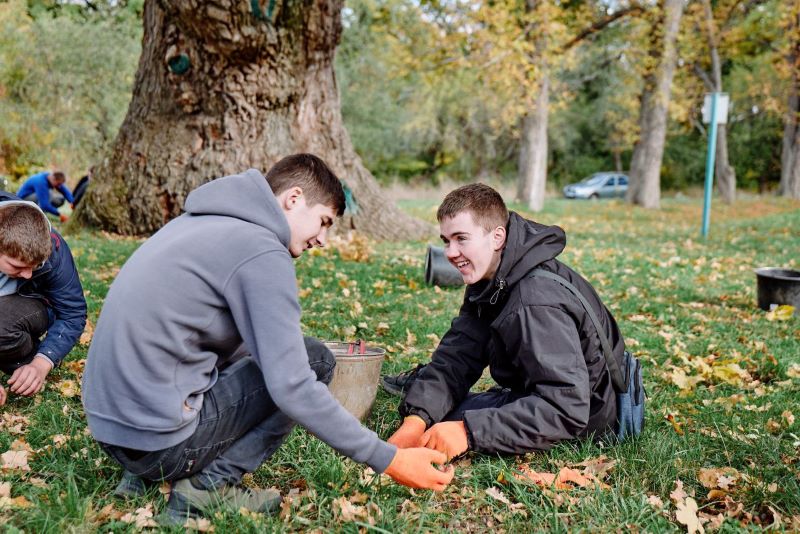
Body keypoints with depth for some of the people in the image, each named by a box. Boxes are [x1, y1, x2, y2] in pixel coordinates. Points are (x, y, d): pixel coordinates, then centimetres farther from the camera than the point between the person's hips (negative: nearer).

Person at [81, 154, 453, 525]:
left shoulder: (206, 222, 13)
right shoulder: (262, 251, -14)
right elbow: (291, 387, -18)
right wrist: (388, 460, -11)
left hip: (107, 423, 9)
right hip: (161, 436, -9)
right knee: (315, 360, -1)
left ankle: (147, 472, 15)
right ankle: (211, 483, -4)